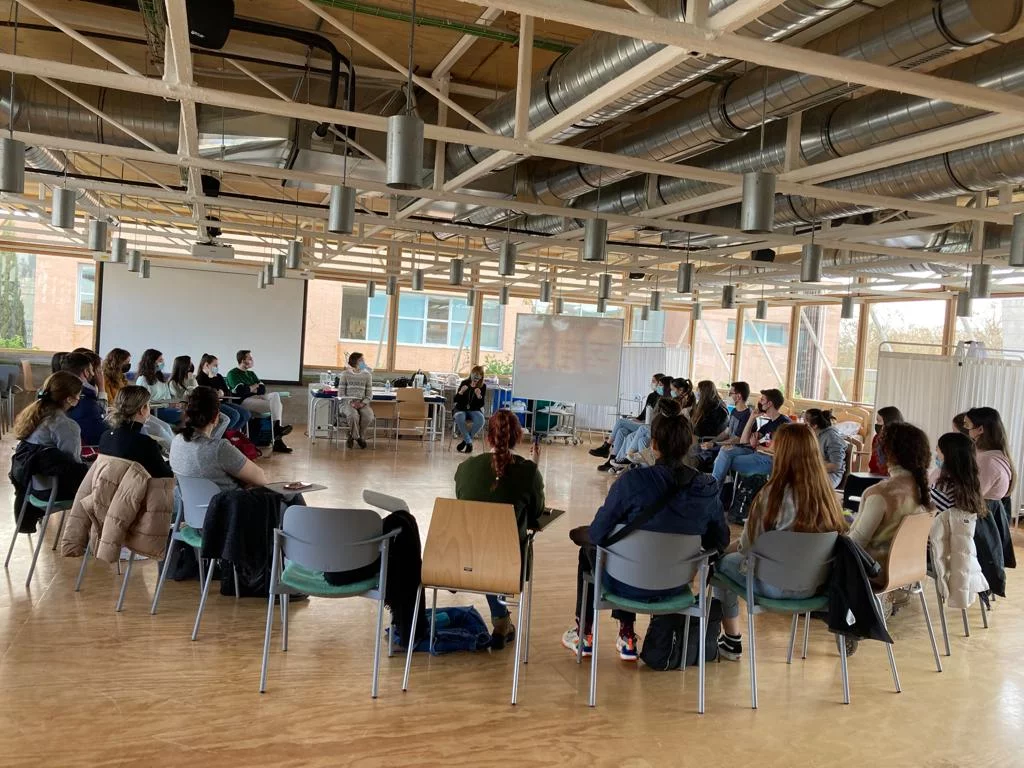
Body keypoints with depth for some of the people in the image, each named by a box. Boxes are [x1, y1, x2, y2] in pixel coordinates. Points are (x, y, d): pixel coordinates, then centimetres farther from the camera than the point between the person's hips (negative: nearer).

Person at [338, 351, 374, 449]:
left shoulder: (367, 375, 10)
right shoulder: (345, 374, 4)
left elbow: (369, 395, 9)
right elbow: (341, 394, 1)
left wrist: (363, 403, -12)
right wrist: (350, 402, -15)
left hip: (362, 403, 2)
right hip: (348, 403, -2)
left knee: (368, 416, -31)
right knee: (353, 415, -37)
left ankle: (354, 436, -6)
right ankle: (357, 437, -10)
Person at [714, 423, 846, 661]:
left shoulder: (775, 492, -21)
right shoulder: (826, 492, -6)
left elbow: (748, 545, -11)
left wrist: (740, 545, 14)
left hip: (774, 584, -6)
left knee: (722, 562, 20)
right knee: (737, 557, 27)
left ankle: (732, 641, 25)